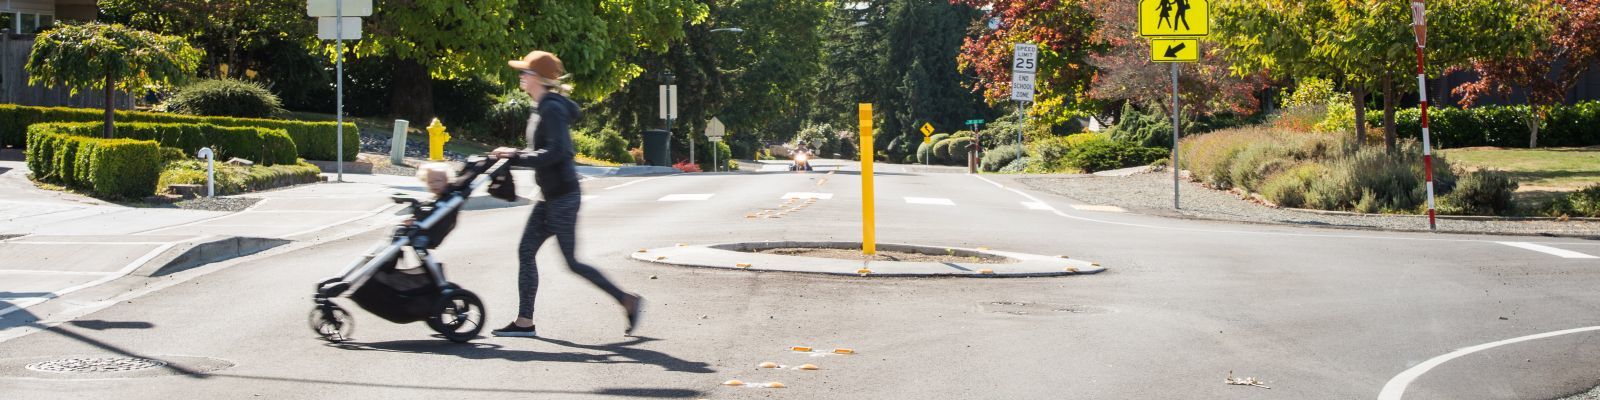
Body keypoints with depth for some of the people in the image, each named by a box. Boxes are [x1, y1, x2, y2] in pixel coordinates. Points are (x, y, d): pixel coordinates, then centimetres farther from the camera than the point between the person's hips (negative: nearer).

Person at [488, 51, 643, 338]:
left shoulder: (552, 109, -16)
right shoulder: (543, 108, 13)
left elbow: (556, 152, -26)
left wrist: (517, 157, -21)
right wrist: (514, 156, 9)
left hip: (562, 196, -10)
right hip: (551, 197, 10)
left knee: (572, 262, -4)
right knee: (526, 252, 7)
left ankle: (627, 301, 5)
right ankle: (524, 321, 10)